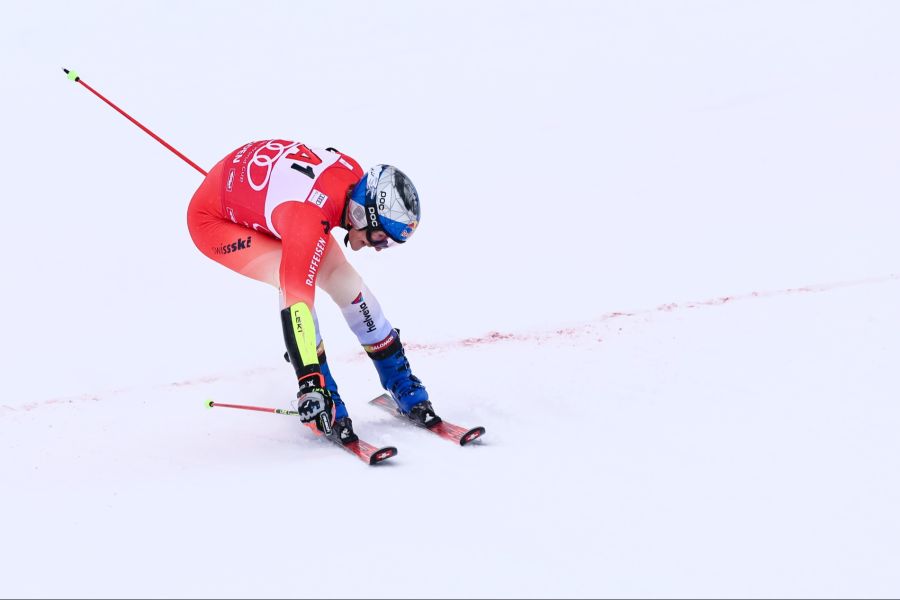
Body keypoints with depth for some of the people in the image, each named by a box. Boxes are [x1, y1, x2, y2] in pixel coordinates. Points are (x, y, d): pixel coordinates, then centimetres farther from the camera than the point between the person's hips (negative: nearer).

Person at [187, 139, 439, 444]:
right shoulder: (308, 220, -41)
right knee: (294, 282, -29)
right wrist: (309, 384, -49)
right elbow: (296, 300, -46)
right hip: (214, 217, -7)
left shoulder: (354, 174, -19)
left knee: (341, 276, -4)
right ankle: (324, 396, -17)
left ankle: (402, 385, 8)